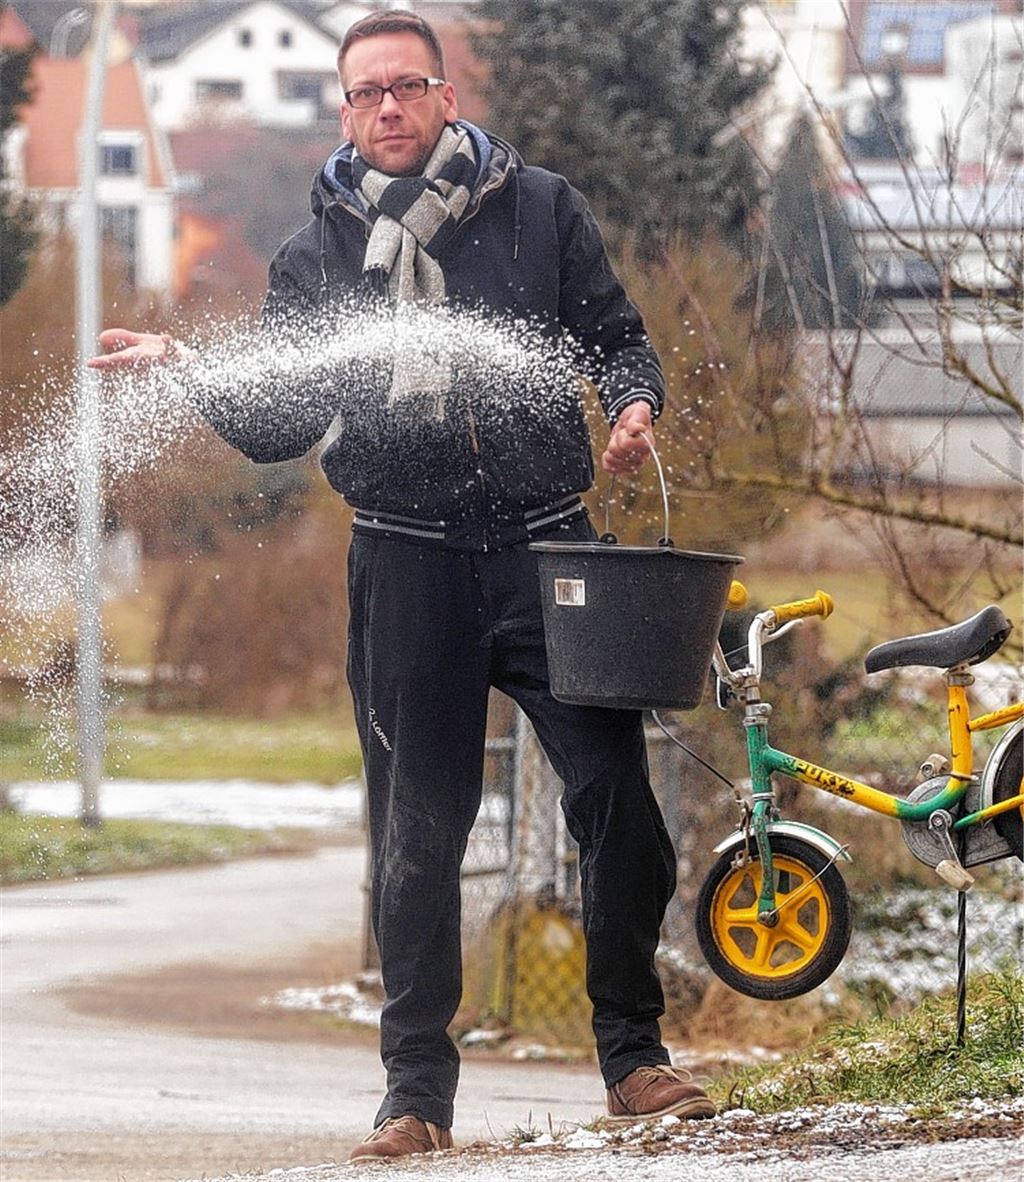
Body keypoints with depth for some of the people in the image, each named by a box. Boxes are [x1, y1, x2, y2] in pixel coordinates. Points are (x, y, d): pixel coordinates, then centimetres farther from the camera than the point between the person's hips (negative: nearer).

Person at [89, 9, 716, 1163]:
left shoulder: (539, 210, 7)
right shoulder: (317, 254, 9)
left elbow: (615, 336, 11)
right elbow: (279, 425, 8)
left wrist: (635, 403, -10)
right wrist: (189, 368, -9)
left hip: (546, 547, 0)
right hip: (409, 562, 1)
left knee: (616, 796, -7)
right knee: (416, 836, 2)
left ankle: (634, 1060, 7)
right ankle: (417, 1096, 10)